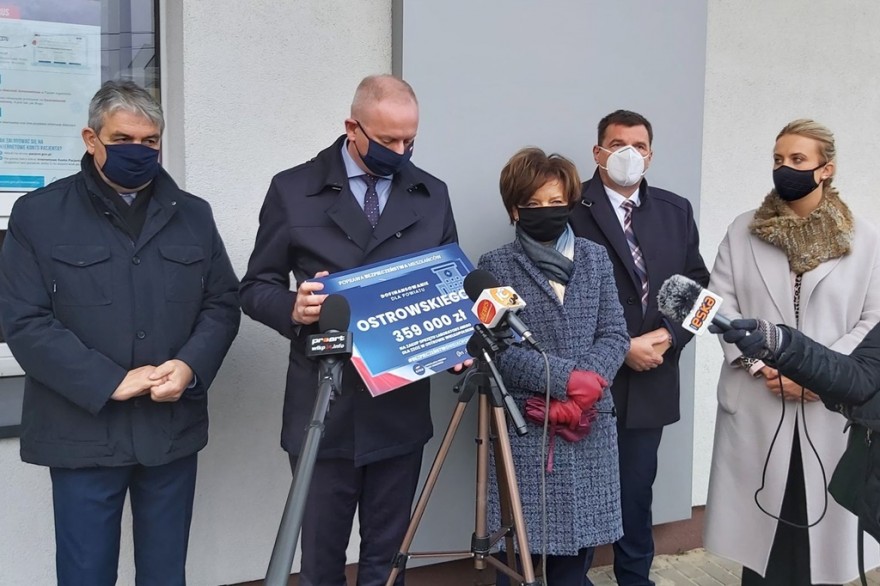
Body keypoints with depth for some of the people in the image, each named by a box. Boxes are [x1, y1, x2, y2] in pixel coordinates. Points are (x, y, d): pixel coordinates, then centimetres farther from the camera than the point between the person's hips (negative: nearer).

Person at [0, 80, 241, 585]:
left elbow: (223, 302, 7)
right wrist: (110, 382, -16)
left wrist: (191, 366, -12)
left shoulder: (193, 215, 10)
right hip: (83, 430, -2)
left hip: (173, 426, 3)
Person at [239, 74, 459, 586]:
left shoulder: (432, 195, 7)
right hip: (324, 408, -2)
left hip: (401, 410, 2)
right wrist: (292, 308, -19)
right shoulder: (294, 190, -1)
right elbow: (257, 287, 3)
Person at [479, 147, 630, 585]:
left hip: (588, 423, 3)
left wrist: (581, 391, -12)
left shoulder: (595, 258, 9)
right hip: (523, 425, -3)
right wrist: (569, 380, -17)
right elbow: (499, 348, -9)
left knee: (578, 538, 10)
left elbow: (614, 335, 4)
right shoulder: (496, 266, -1)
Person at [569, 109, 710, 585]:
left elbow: (696, 285, 9)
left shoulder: (676, 211, 9)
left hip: (651, 378, 4)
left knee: (636, 489, 16)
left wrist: (667, 336, -8)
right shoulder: (570, 207, -7)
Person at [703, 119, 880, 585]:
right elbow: (721, 304, 2)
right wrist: (760, 365, -10)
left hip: (830, 407, -1)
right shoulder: (743, 231, 7)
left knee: (820, 518, 4)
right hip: (756, 404, 1)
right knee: (760, 516, 6)